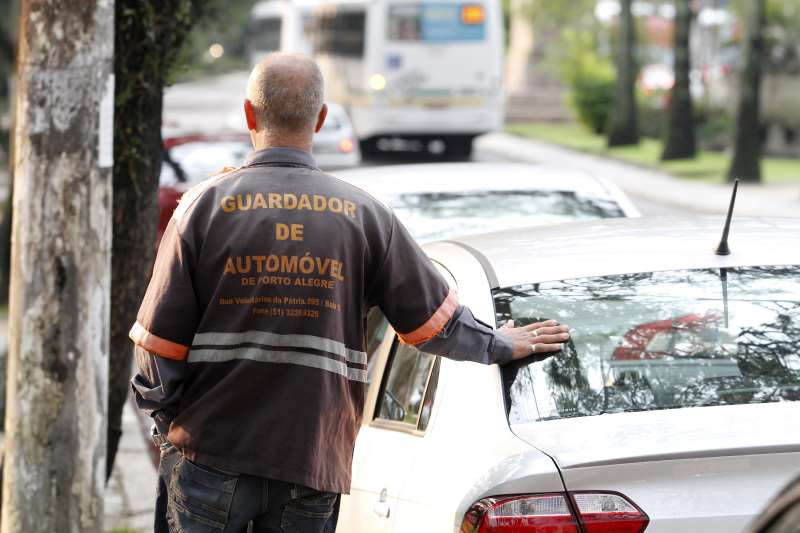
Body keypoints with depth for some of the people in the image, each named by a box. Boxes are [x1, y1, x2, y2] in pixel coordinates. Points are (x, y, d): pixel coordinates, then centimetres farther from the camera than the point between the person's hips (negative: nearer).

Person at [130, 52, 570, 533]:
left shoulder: (206, 205, -3)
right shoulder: (363, 214, 1)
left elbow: (162, 345, -3)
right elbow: (435, 319, 8)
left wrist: (168, 421, 14)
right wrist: (500, 345, 27)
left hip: (210, 456, -1)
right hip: (312, 463, 1)